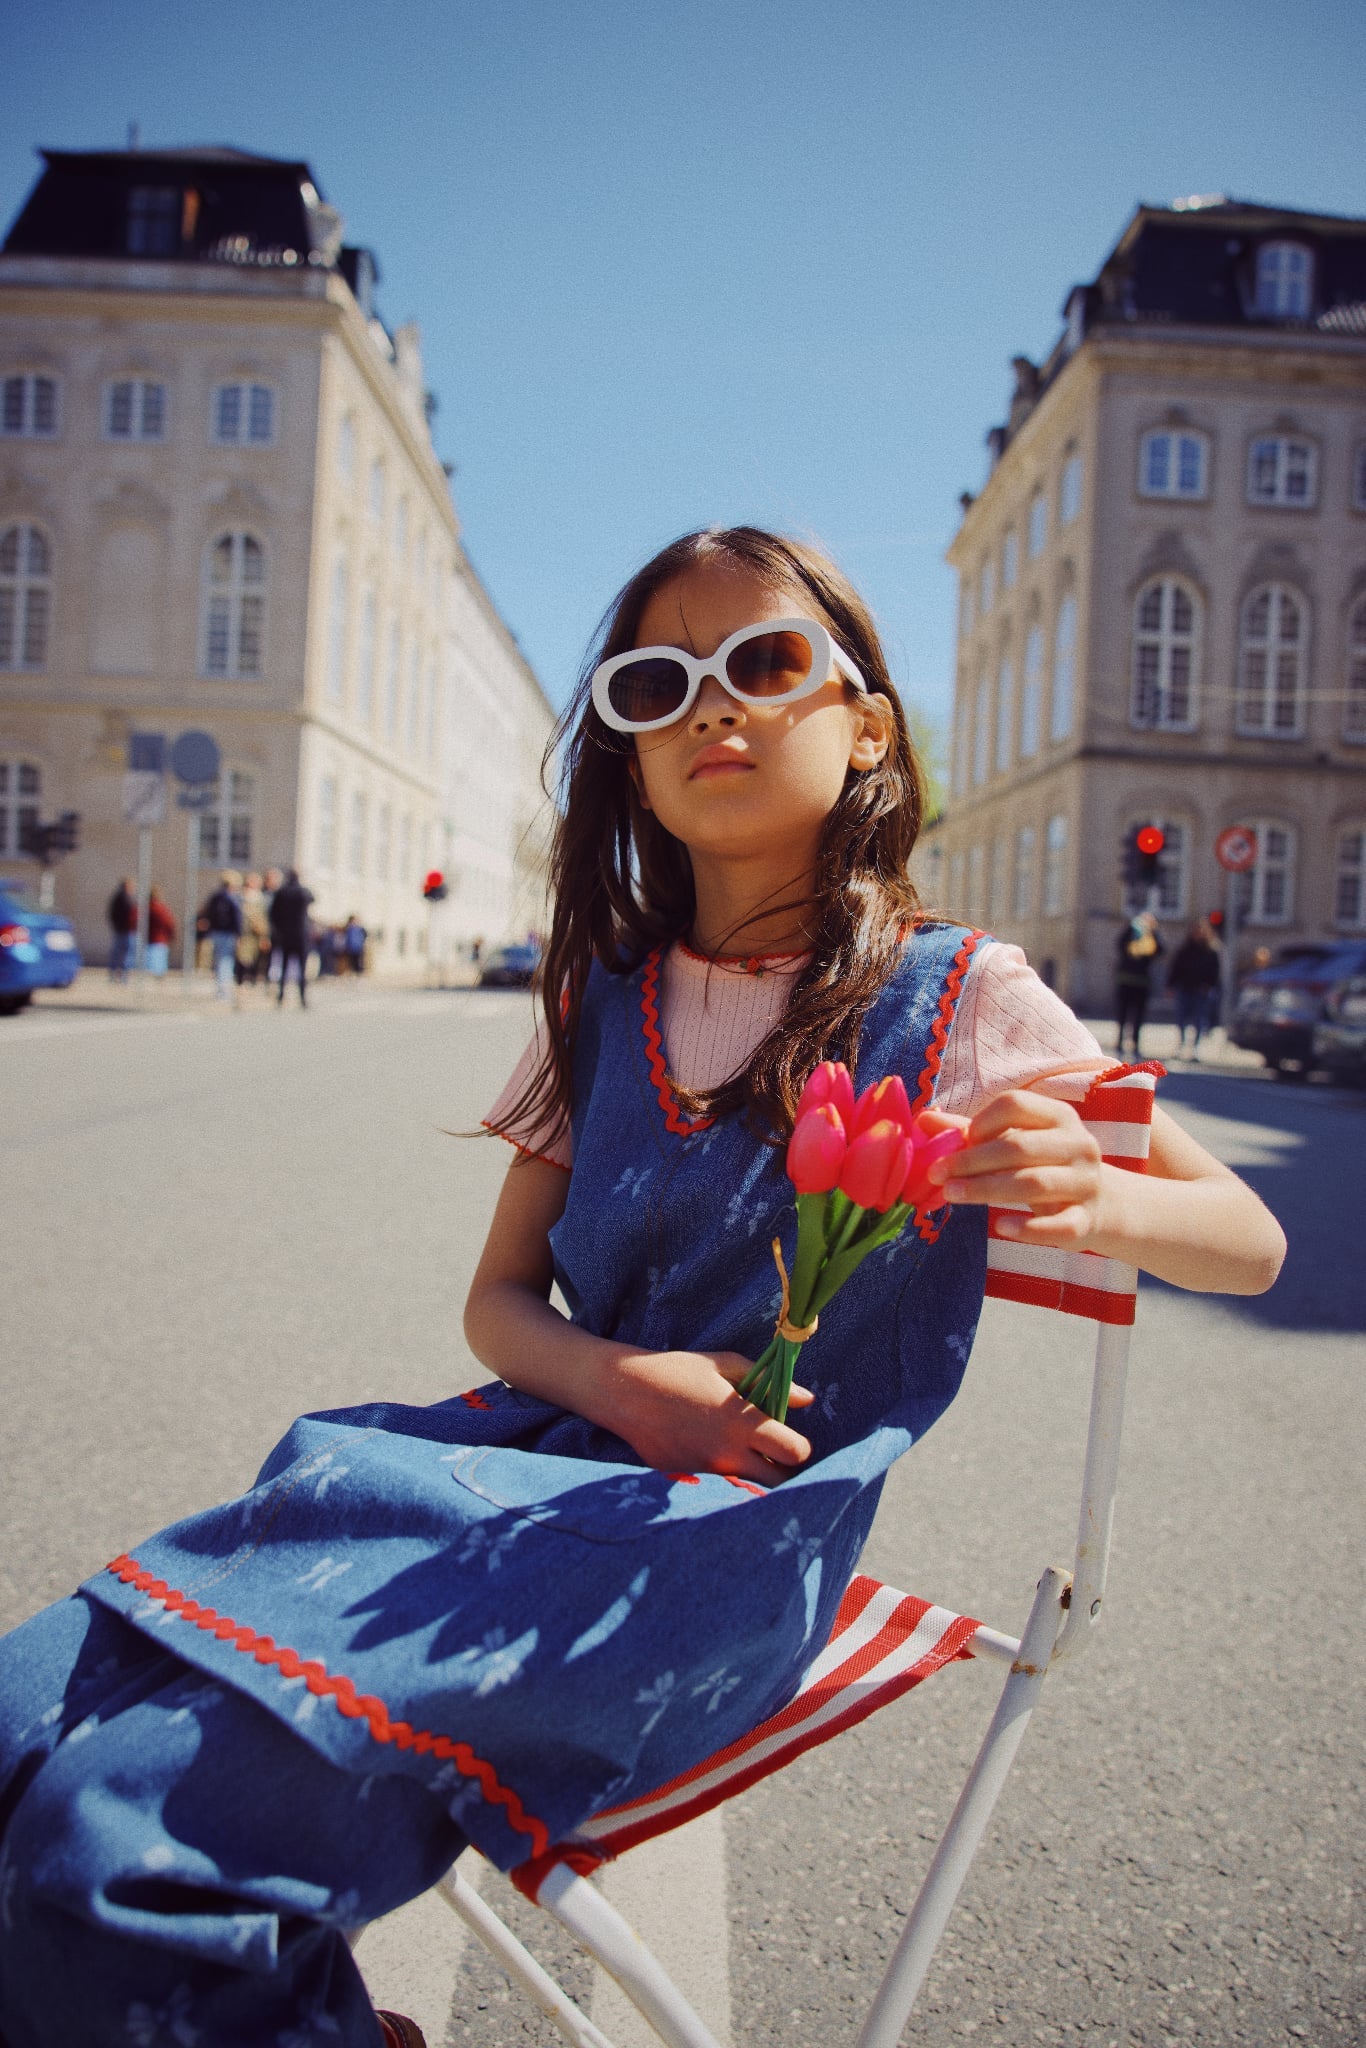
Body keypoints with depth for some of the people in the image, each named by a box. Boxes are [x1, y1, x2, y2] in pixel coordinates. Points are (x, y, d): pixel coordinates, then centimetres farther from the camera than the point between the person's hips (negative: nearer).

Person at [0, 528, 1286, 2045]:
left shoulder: (955, 995, -1)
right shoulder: (603, 1003, 11)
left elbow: (1252, 1243, 1)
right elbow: (499, 1301, 13)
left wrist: (1096, 1198, -22)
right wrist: (622, 1383, -10)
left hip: (734, 1532, -4)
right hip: (552, 1452, 5)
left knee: (128, 1834, -22)